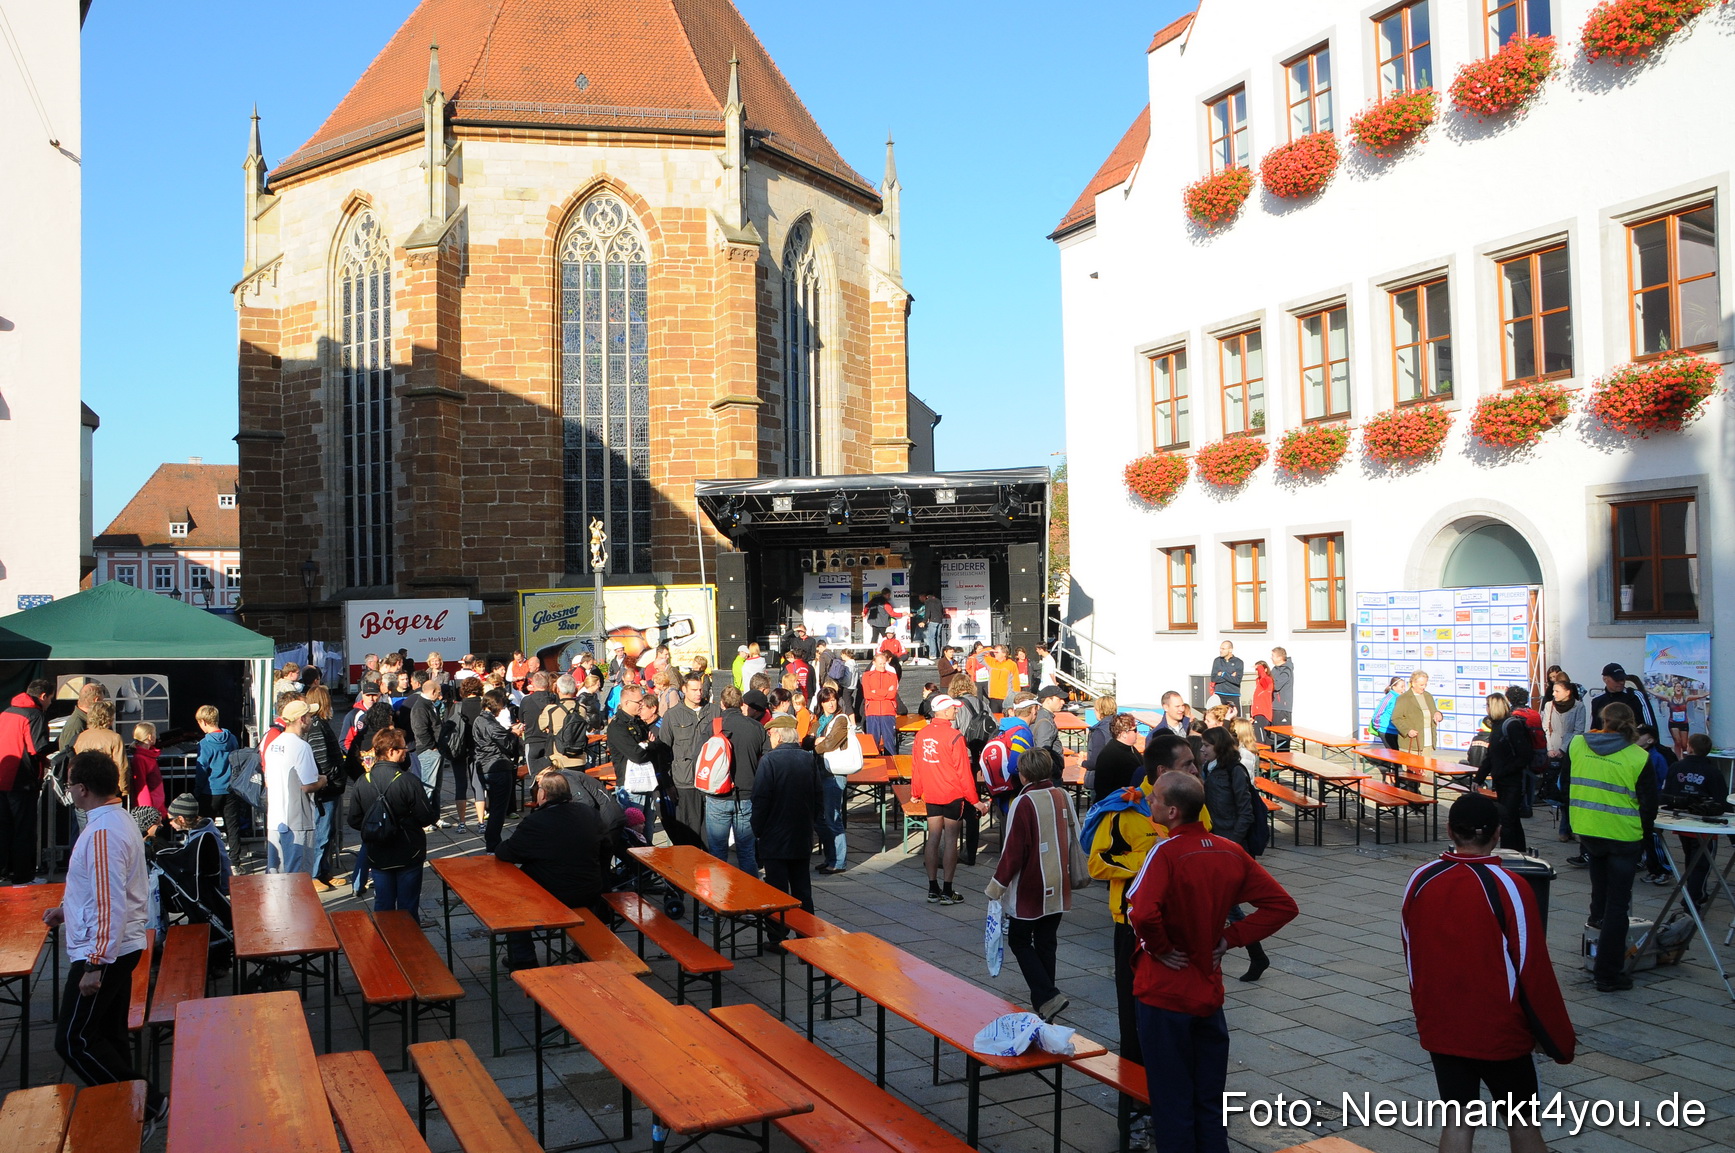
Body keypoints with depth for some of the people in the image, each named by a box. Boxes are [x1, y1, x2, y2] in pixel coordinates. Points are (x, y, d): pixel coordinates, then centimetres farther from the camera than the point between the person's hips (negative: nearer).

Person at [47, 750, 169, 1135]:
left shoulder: (102, 833, -23)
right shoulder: (118, 820, 9)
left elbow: (110, 905, -26)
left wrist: (95, 965, -25)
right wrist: (66, 909, 24)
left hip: (103, 953, -10)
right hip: (120, 948, 10)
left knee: (72, 1041, -2)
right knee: (109, 1036, 16)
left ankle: (147, 1104, 0)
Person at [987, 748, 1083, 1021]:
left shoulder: (1024, 803, -19)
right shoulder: (1063, 796, 2)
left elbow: (1013, 851, -17)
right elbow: (1074, 839, 12)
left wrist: (996, 887, -7)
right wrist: (1072, 875, 25)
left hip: (1030, 889, -6)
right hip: (1058, 887, 7)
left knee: (1019, 940, 7)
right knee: (1046, 943, 15)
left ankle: (1048, 997, -6)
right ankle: (1043, 1002, 21)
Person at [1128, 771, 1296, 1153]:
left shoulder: (1166, 852, -20)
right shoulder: (1231, 852, -1)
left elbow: (1144, 913, -36)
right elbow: (1282, 904, 4)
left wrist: (1159, 948, -17)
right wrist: (1231, 937, 2)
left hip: (1165, 995, -6)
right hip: (1210, 993, 6)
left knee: (1171, 1103, 7)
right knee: (1209, 1102, 18)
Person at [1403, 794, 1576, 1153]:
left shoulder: (1420, 881, -5)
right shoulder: (1508, 888, -18)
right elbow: (1533, 971, -13)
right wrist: (1560, 1040, -1)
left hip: (1439, 1029, 3)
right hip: (1501, 1031, -3)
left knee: (1457, 1121, 11)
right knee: (1522, 1123, 14)